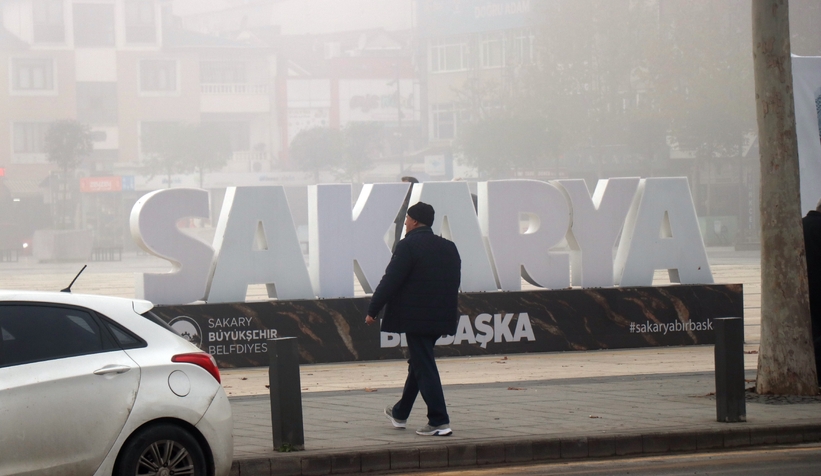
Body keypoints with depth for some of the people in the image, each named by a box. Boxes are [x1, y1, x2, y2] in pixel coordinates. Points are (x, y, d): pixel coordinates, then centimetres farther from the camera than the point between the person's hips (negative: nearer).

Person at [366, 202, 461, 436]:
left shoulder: (408, 246, -13)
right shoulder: (449, 247, 10)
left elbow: (390, 281, -14)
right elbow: (454, 283, 14)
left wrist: (372, 311, -6)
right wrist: (449, 318, 21)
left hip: (416, 318, -8)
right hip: (441, 318, 8)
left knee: (424, 367, -5)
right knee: (419, 363, 20)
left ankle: (439, 422, -10)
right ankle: (400, 413, 35)